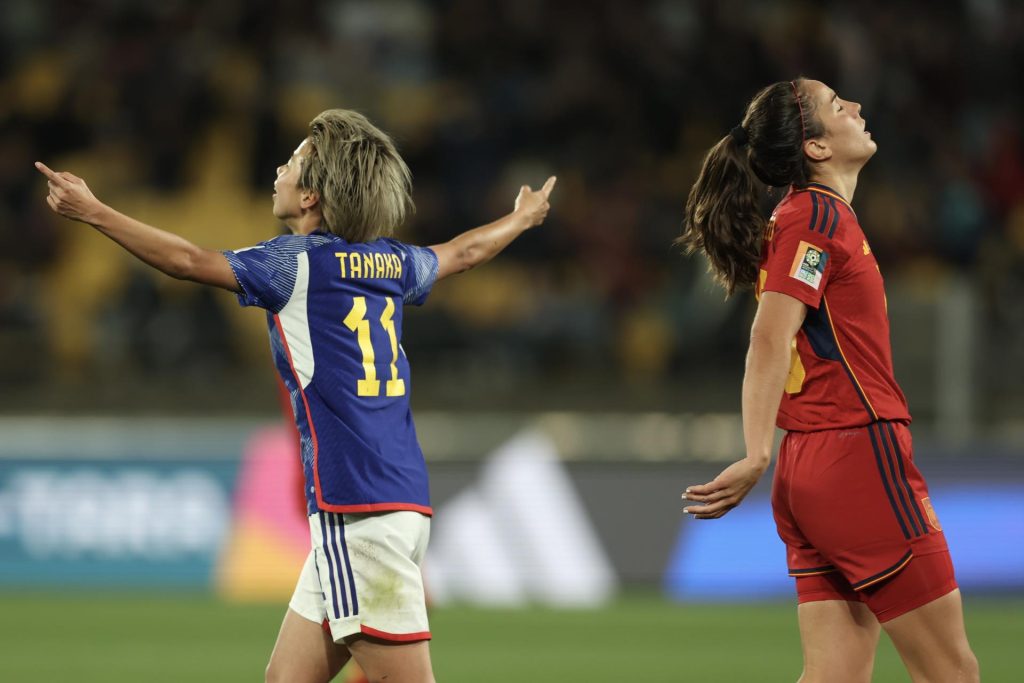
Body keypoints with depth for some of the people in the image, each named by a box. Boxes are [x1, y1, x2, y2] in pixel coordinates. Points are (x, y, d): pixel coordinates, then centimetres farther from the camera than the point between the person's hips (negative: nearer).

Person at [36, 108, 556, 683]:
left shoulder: (301, 262, -5)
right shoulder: (394, 264, 16)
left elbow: (190, 262, -14)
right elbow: (465, 251, 36)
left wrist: (93, 212, -10)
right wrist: (522, 219, 56)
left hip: (357, 511, -8)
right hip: (404, 500, 8)